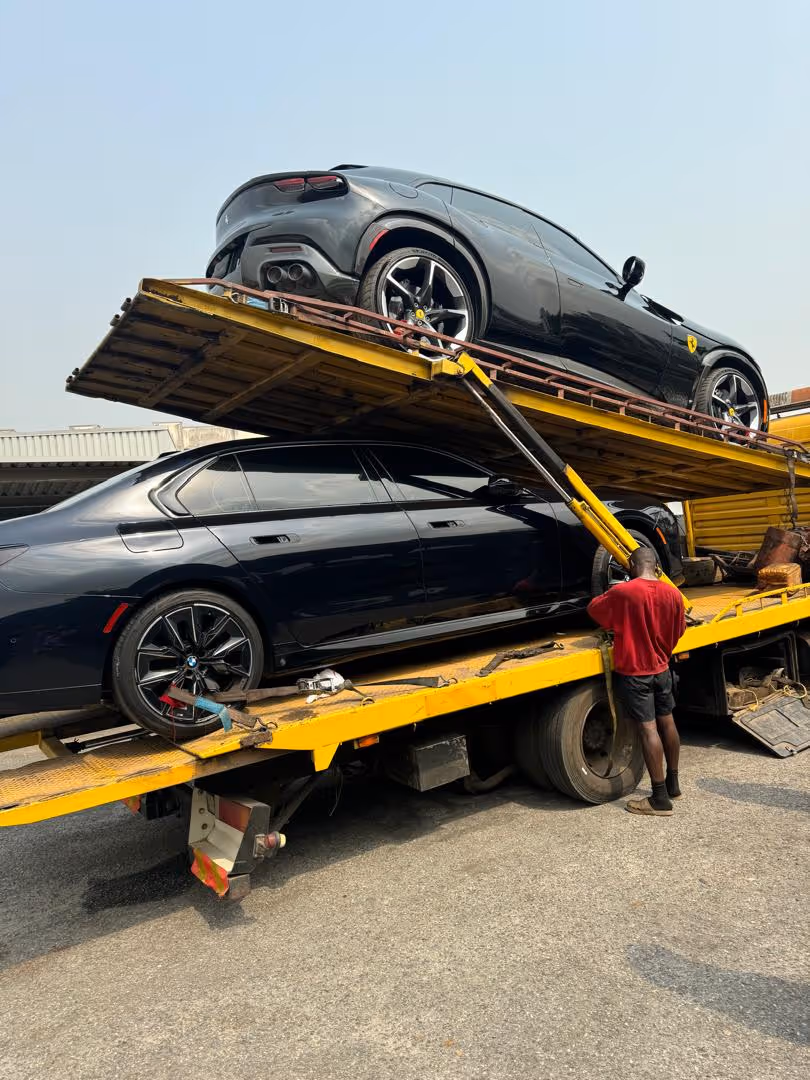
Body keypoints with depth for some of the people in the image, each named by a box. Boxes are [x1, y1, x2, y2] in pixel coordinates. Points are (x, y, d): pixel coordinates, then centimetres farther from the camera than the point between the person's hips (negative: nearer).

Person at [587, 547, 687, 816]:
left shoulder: (622, 592, -18)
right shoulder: (673, 594, -3)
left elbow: (594, 610, -2)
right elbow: (679, 630, 9)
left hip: (633, 672, -6)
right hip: (661, 668, 6)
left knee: (648, 729, -5)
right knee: (666, 722, 17)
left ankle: (660, 799, -1)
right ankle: (673, 785, 32)